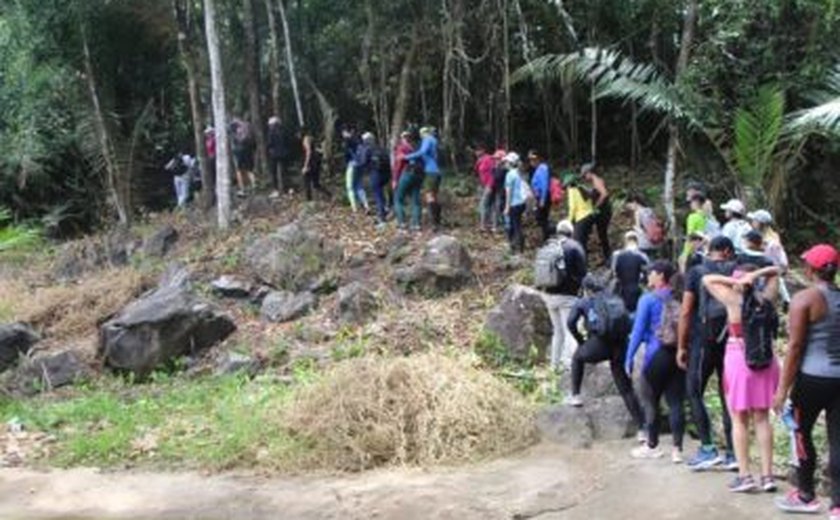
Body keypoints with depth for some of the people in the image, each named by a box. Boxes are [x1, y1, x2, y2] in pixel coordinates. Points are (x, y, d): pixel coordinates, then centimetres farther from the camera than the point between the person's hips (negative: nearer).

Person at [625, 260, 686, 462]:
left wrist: (629, 357, -4)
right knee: (676, 402, 6)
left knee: (650, 400, 8)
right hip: (678, 354, 5)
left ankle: (652, 446, 15)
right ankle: (677, 448, 4)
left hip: (657, 354, -4)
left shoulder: (648, 299, -7)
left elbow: (638, 330, -8)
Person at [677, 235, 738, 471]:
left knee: (694, 393, 6)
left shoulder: (696, 272, -3)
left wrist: (681, 346, -1)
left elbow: (686, 312, -6)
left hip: (703, 340, -3)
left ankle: (708, 449, -1)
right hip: (732, 341, 3)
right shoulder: (737, 272, 4)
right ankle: (732, 453, 11)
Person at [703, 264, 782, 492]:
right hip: (765, 360, 4)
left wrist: (734, 282, -6)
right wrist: (756, 275, -2)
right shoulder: (765, 298, 1)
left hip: (739, 358, -4)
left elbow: (707, 279, 3)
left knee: (739, 420, 4)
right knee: (762, 418, 11)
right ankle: (767, 475, 10)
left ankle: (745, 475, 2)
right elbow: (775, 271, 16)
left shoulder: (733, 299, -9)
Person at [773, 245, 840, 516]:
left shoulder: (805, 298, -9)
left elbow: (795, 346, -12)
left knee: (802, 434, 13)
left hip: (813, 378, -5)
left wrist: (783, 388, -8)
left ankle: (806, 496, 23)